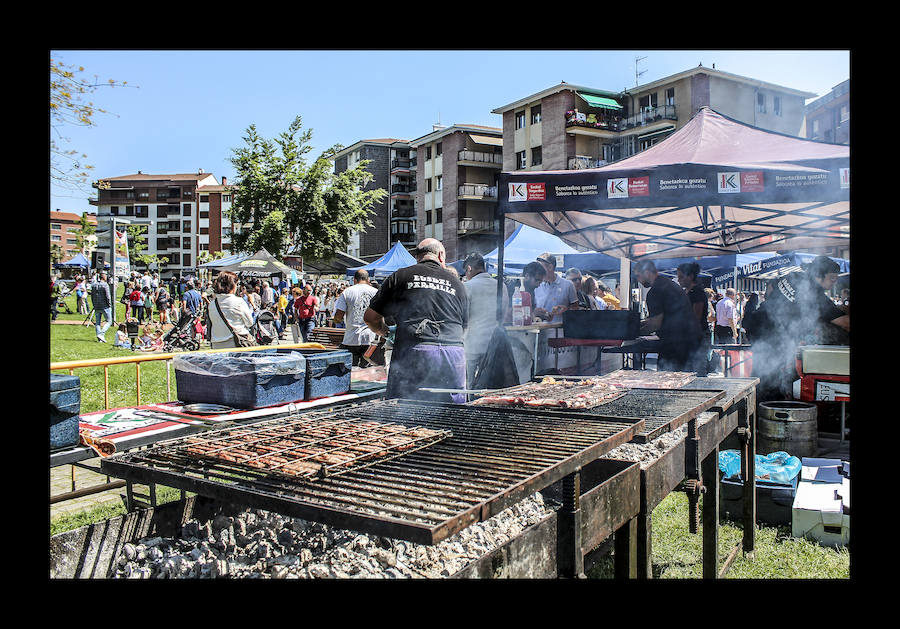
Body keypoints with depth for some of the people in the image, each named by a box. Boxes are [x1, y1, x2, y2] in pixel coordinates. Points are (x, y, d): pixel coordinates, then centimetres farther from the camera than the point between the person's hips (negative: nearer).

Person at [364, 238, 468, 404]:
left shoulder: (401, 276, 10)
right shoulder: (457, 283, 19)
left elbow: (370, 317, 13)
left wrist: (386, 333, 32)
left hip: (414, 353, -2)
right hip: (454, 355, 3)